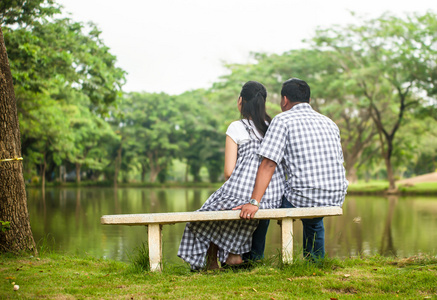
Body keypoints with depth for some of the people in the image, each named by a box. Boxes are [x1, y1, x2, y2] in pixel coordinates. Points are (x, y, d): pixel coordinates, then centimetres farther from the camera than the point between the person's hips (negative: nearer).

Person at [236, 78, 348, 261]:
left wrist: (254, 203, -19)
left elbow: (268, 164, -14)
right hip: (336, 200, 6)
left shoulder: (282, 120, -3)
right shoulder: (330, 123, 16)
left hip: (303, 198, -6)